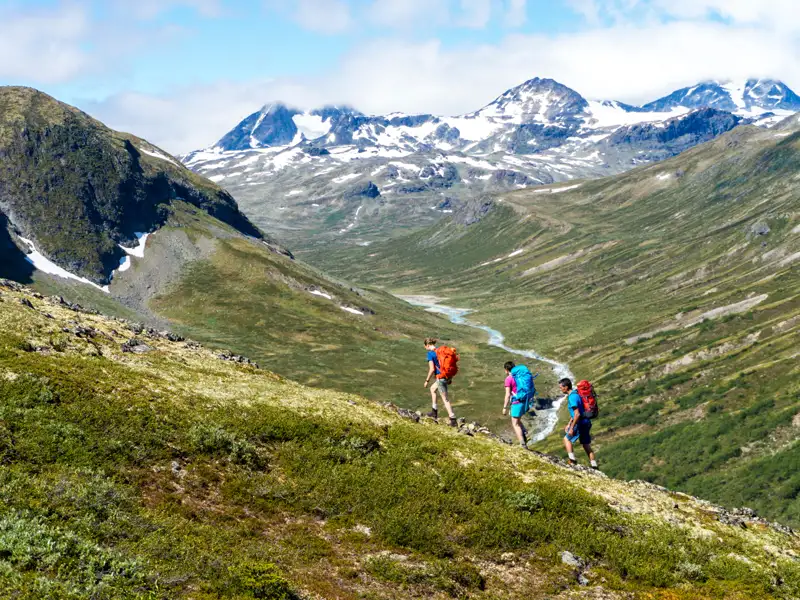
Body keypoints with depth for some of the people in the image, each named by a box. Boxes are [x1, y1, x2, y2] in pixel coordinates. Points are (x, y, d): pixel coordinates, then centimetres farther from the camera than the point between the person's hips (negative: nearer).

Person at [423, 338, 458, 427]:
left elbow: (432, 369, -18)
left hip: (440, 378, -8)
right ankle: (434, 412, 33)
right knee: (432, 388, 29)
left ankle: (453, 421, 1)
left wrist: (427, 381, -6)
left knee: (445, 399, 0)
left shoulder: (430, 353, -13)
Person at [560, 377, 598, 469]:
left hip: (580, 423, -9)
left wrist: (571, 428, -21)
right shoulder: (575, 394, 13)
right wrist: (568, 424, 27)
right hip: (586, 423, 9)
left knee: (567, 439, 8)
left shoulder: (572, 397, -19)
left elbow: (577, 414, -25)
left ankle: (573, 460, 2)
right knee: (586, 445, 14)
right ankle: (594, 466, 13)